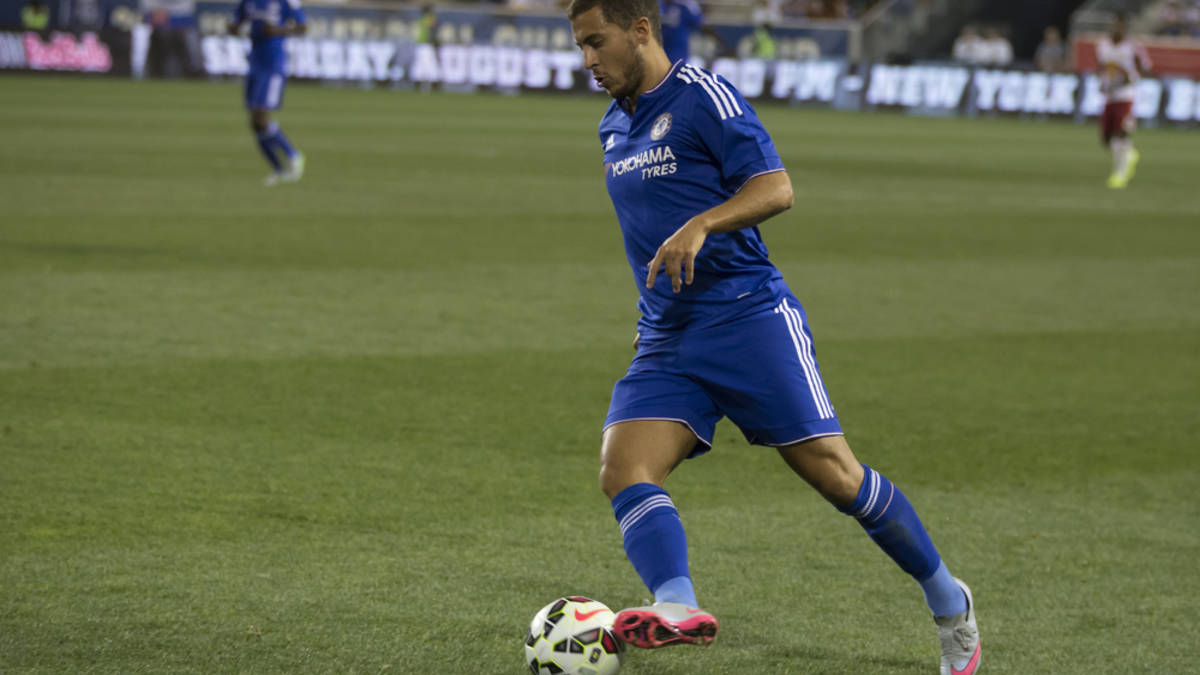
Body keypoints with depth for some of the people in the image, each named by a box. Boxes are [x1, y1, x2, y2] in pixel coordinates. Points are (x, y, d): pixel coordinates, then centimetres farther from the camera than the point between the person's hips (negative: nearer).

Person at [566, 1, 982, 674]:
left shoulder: (702, 95, -7)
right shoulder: (615, 127, 17)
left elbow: (776, 188, -15)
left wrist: (700, 226, -28)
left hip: (749, 314, -7)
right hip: (665, 339, 7)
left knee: (831, 470, -8)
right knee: (624, 469, -19)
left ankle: (948, 601, 10)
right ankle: (678, 607, -37)